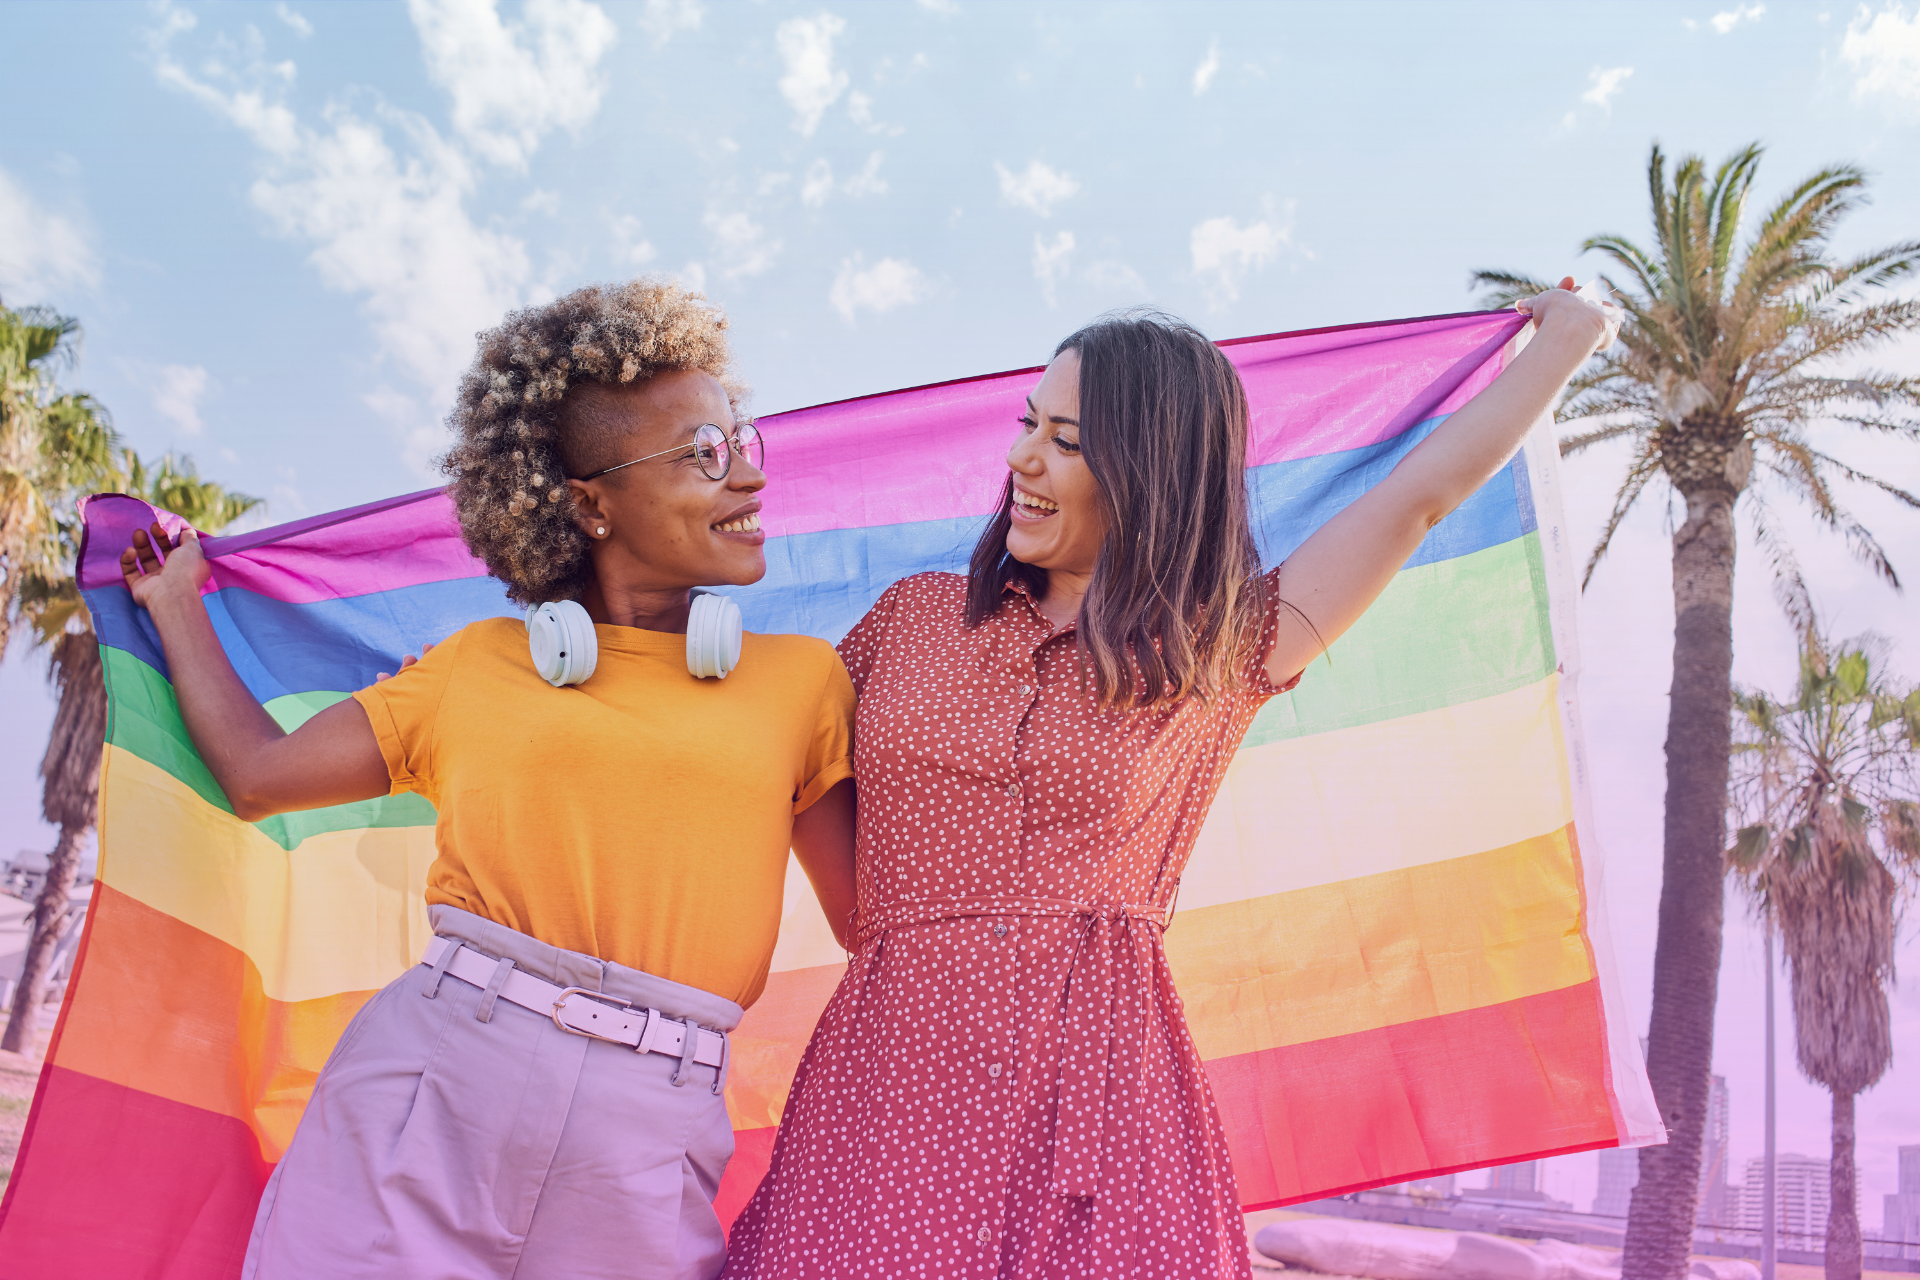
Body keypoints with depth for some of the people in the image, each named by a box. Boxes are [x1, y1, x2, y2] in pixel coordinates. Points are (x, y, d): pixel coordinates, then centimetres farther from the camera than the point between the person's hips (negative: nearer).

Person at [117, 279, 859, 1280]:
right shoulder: (477, 664, 11)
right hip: (424, 1096, 1)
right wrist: (176, 602, 27)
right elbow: (257, 773, 15)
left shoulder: (799, 679, 7)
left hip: (643, 1151, 0)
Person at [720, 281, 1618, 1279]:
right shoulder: (915, 616, 11)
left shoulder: (1220, 654, 5)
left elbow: (1419, 496, 10)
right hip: (895, 1072, 2)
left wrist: (1569, 336, 17)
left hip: (1100, 1078, -1)